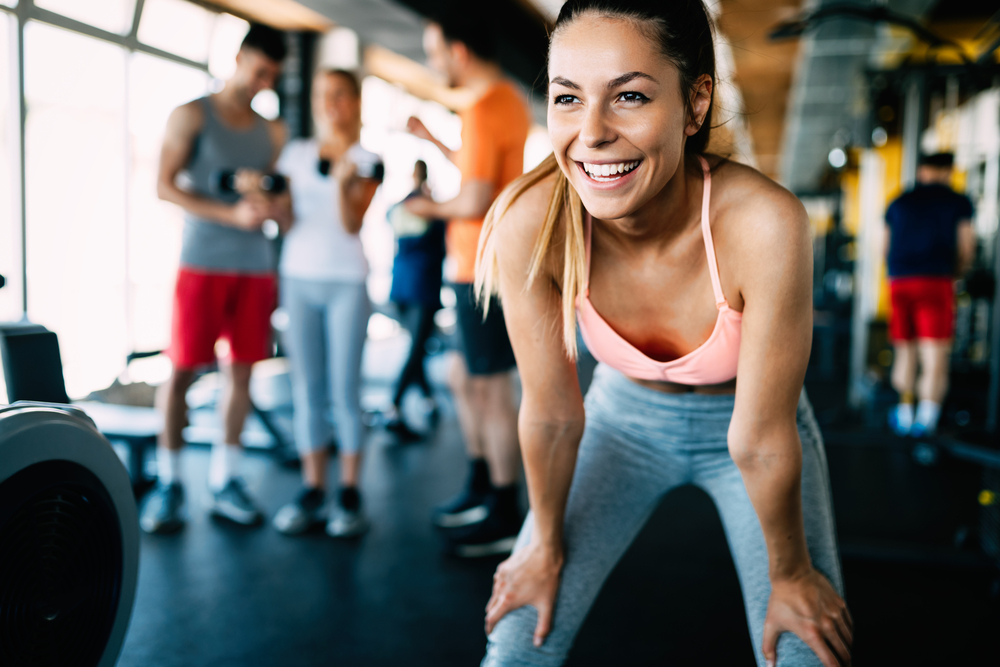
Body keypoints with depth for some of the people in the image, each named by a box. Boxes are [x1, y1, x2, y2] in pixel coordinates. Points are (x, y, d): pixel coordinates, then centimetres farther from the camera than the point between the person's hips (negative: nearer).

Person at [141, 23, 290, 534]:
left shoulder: (273, 132, 14)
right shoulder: (193, 115, 3)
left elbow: (288, 211, 12)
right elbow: (165, 186, -6)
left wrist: (268, 202, -12)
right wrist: (231, 214, -17)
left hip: (256, 267, 4)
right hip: (202, 262, -4)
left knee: (241, 370, 4)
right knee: (183, 369, -4)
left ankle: (224, 480, 12)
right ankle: (168, 482, 6)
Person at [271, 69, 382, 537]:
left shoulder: (366, 161, 3)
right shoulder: (296, 152, 12)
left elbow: (352, 224, -7)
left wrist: (343, 182, -23)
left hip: (346, 281, -3)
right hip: (299, 275, 3)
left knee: (345, 389, -3)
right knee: (307, 389, 3)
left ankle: (349, 494, 4)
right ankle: (312, 490, 10)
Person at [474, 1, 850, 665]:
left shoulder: (764, 225, -35)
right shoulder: (530, 224, -30)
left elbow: (760, 441, -23)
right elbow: (551, 412, -15)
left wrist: (790, 574, -8)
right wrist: (547, 546, -2)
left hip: (747, 419, -1)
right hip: (625, 414, 1)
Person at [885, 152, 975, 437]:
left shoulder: (898, 203, 18)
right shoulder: (959, 203, 8)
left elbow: (886, 250, 20)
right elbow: (966, 251, 7)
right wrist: (954, 272, 25)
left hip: (899, 282, 4)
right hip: (936, 281, -4)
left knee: (904, 350, 14)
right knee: (935, 351, -6)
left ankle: (905, 413, 19)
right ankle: (927, 413, -18)